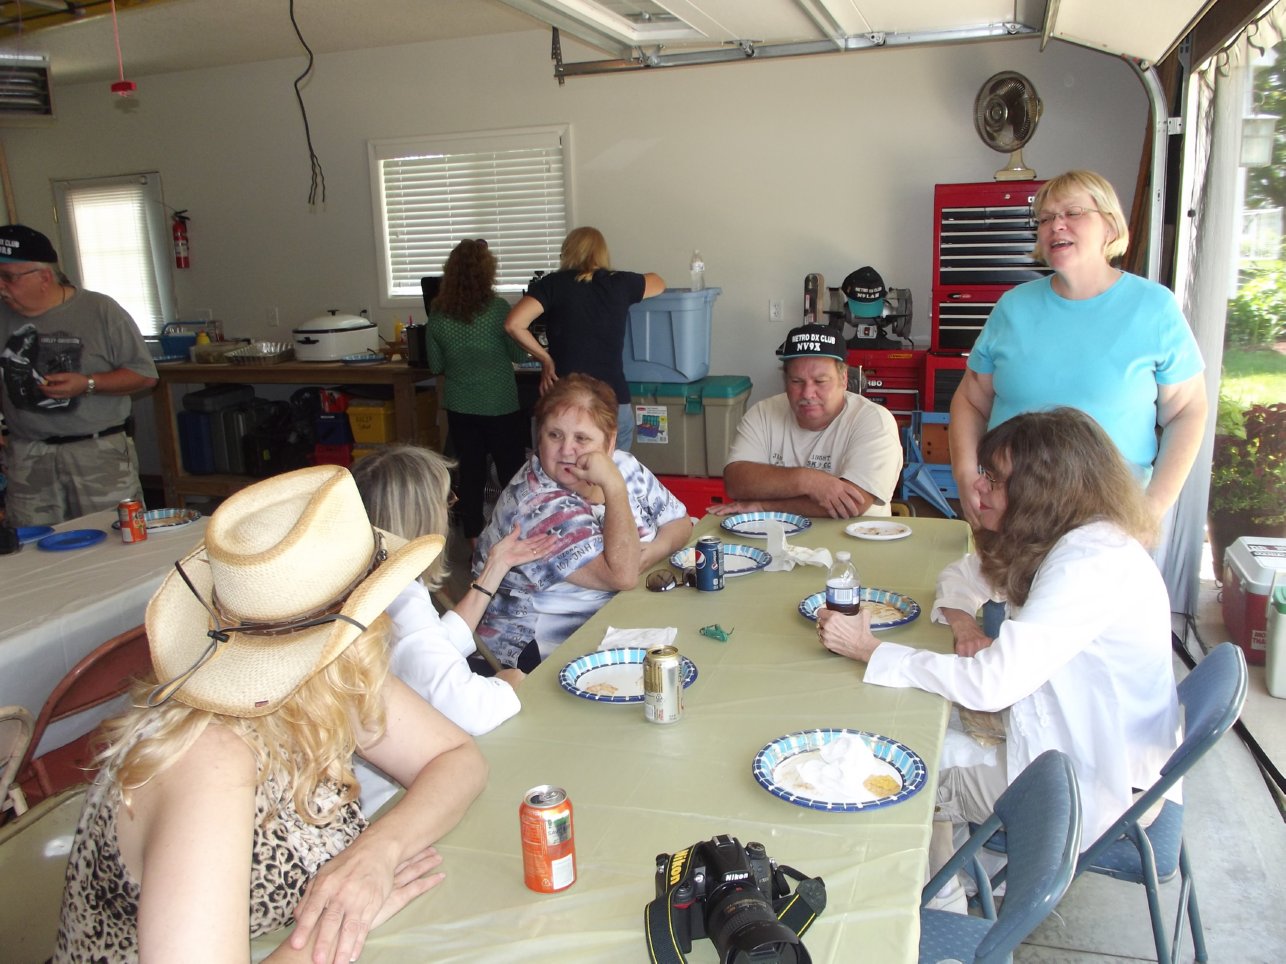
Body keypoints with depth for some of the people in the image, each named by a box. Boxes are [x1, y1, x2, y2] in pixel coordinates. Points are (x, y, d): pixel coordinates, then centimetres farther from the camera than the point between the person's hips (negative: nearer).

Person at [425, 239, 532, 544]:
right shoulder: (497, 308, -15)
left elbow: (435, 365, 7)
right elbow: (520, 354, -5)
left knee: (469, 473, 11)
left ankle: (475, 541, 17)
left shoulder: (438, 315, -3)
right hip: (500, 407, -3)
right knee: (511, 473, 9)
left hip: (460, 407, 3)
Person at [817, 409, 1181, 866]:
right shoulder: (1057, 540, 1)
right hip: (1061, 737, 8)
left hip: (1092, 785, -8)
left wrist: (868, 650, -26)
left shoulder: (1093, 561, -29)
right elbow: (962, 575, 15)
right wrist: (962, 621, -8)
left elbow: (991, 685, -32)